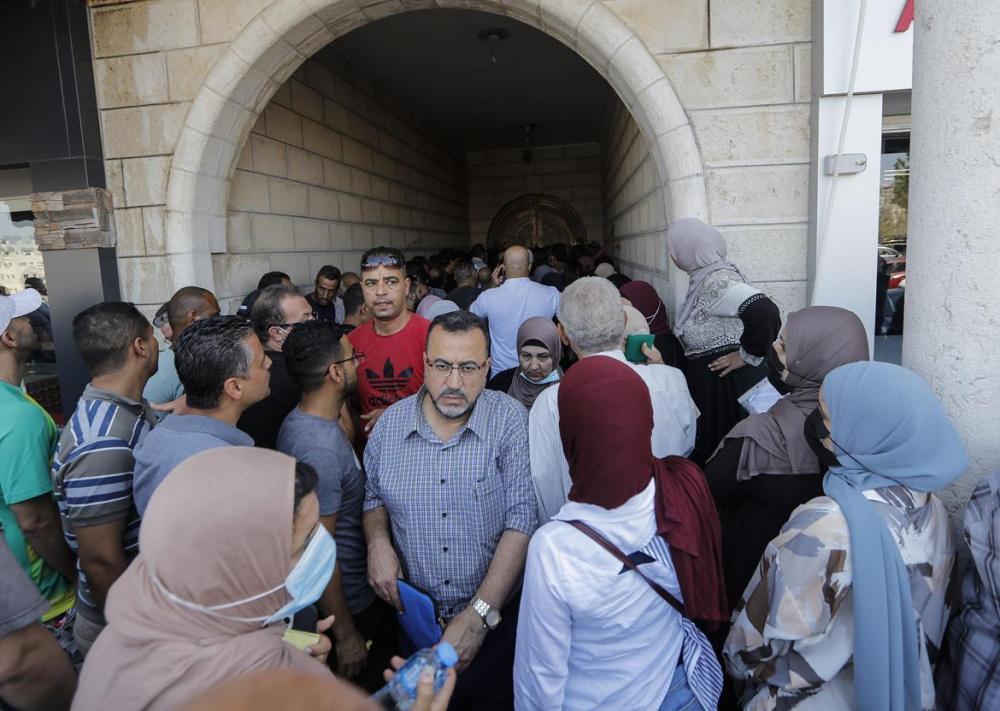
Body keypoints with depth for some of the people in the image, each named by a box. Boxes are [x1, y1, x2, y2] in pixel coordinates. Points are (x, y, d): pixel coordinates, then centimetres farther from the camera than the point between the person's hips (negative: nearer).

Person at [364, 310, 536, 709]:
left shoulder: (511, 421, -15)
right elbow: (374, 497, 12)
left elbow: (522, 521, -19)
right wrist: (377, 541, -8)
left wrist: (479, 615, -22)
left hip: (495, 617, -3)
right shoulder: (390, 424, -3)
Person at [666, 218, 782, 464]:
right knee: (710, 448, 18)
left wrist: (746, 355, -23)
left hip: (730, 383, -9)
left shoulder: (716, 281, -22)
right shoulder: (705, 276, 7)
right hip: (710, 380, 9)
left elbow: (765, 313, -34)